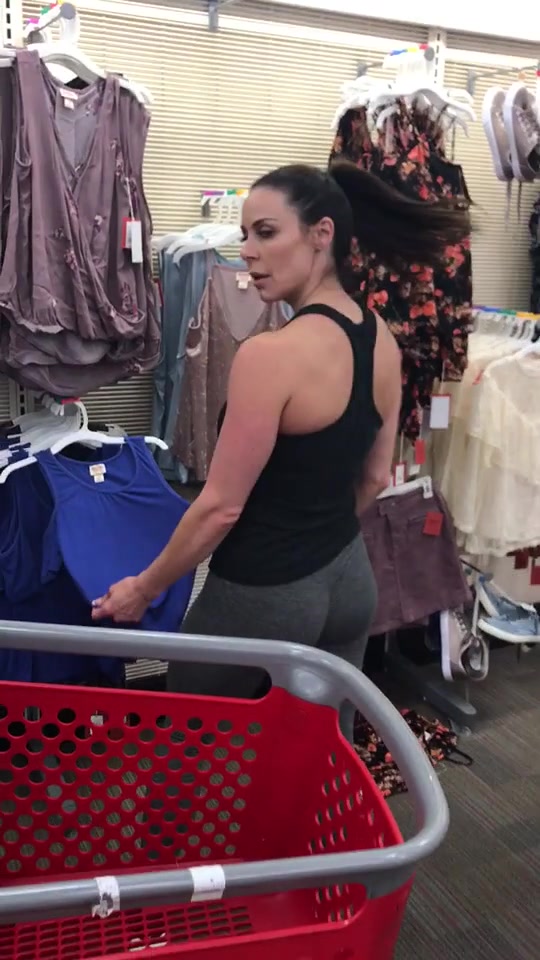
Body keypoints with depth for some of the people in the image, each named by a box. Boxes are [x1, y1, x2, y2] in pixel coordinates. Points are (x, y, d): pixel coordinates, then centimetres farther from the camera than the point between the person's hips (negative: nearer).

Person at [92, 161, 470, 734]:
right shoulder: (382, 340, -1)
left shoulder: (270, 354, -24)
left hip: (263, 596, -7)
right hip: (350, 579, 7)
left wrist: (143, 589, -5)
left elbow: (221, 507, -19)